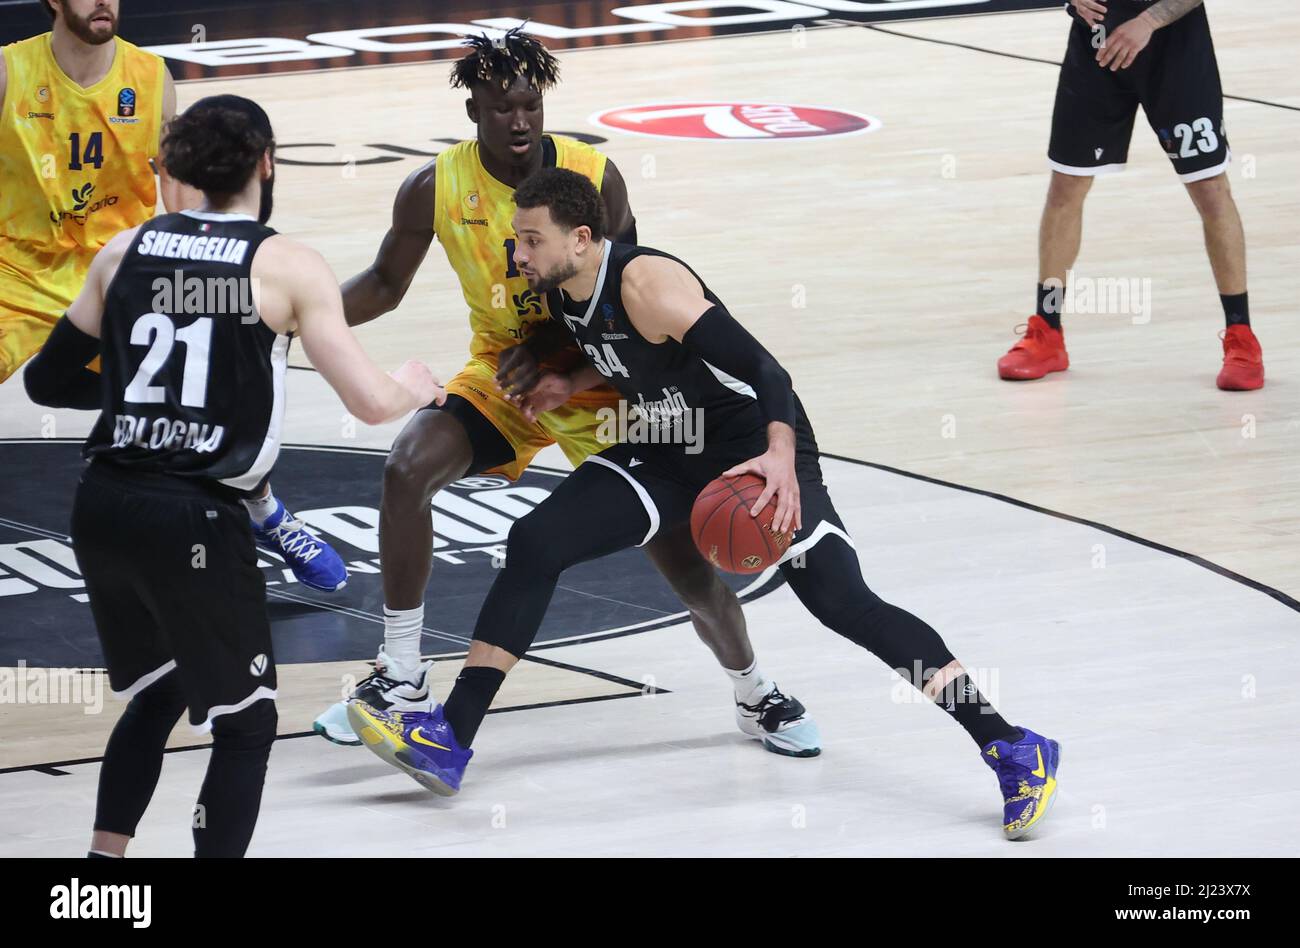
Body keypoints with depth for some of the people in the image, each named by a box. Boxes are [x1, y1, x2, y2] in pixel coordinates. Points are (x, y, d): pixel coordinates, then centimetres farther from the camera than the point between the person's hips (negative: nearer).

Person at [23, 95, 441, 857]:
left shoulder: (126, 251, 7)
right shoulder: (287, 266, -5)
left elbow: (48, 381, 13)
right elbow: (369, 402, -7)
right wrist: (415, 390, 15)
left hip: (103, 508, 5)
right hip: (197, 522, -5)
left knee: (153, 694, 26)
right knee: (246, 725, 11)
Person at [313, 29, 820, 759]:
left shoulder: (596, 177, -18)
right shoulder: (436, 189, -14)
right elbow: (387, 285, -1)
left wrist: (549, 344, -26)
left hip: (594, 378, -1)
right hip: (500, 374, 1)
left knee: (681, 551, -7)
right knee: (409, 467, -25)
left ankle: (756, 695, 18)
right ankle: (402, 680, -13)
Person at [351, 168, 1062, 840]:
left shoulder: (646, 283, -27)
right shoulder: (561, 292, -2)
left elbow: (757, 363, -33)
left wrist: (780, 455, -48)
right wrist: (574, 385, 2)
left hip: (756, 449, -8)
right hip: (671, 448, 8)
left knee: (843, 604, -17)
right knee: (536, 542, -4)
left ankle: (1011, 751, -12)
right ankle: (447, 743, -1)